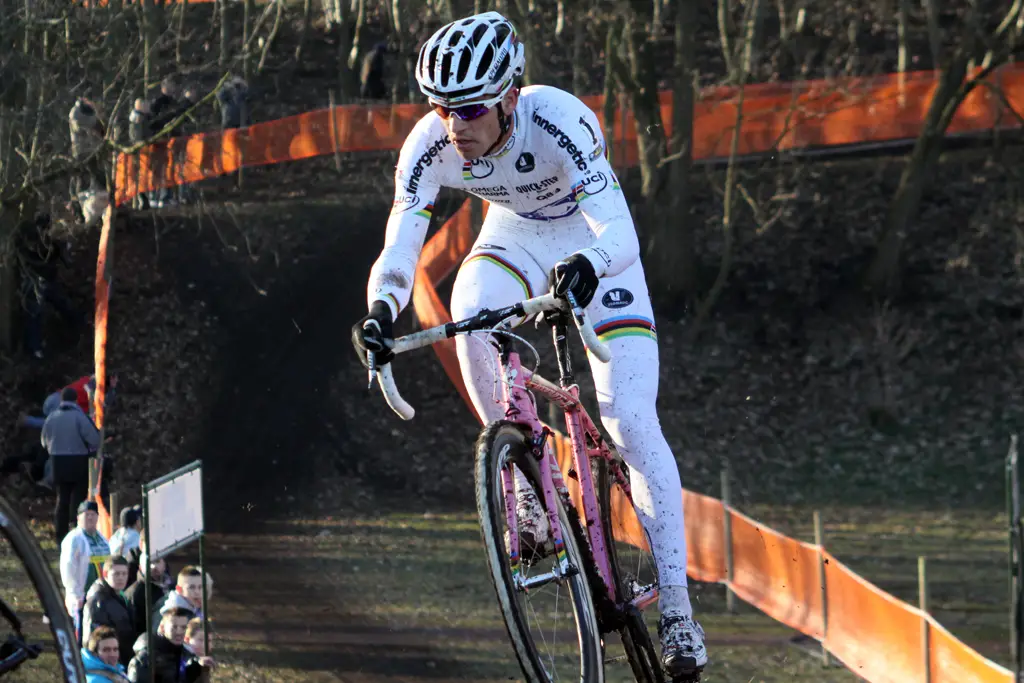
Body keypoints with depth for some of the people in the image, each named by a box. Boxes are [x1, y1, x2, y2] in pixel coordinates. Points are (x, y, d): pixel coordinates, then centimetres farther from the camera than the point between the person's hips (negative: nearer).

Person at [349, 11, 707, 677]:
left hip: (589, 241, -3)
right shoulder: (432, 145, -26)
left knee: (631, 419, -13)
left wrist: (587, 266, -67)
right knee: (470, 317, -31)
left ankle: (676, 605, -6)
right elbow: (399, 246, -30)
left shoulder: (560, 122, -37)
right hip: (514, 235, 3)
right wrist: (381, 309, -51)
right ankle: (529, 485, -13)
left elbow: (620, 234, -45)